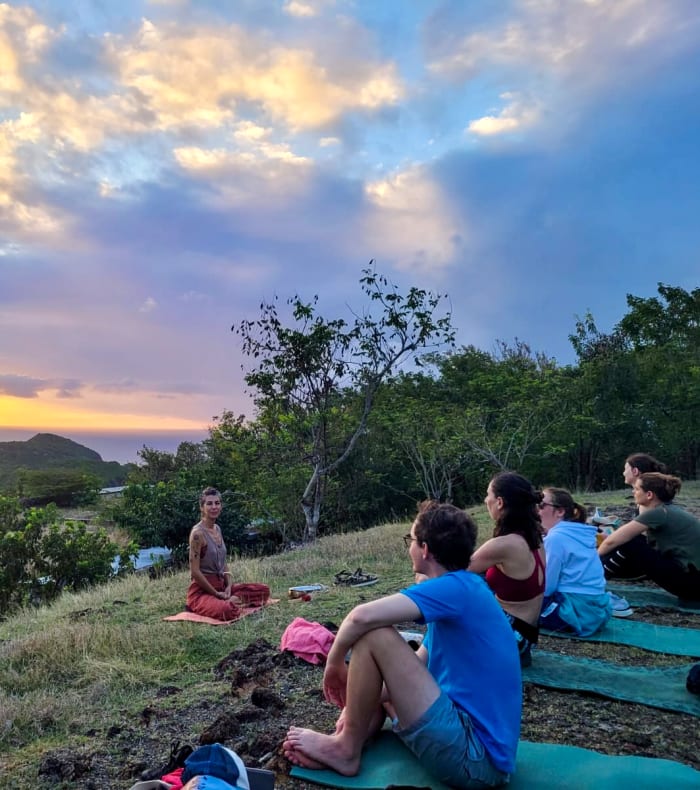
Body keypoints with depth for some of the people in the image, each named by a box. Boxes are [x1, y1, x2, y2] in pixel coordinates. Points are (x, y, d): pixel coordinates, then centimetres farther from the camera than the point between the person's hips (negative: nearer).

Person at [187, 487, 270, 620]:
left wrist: (229, 586, -1)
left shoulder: (217, 529, 11)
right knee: (228, 611, -38)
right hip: (201, 590, -8)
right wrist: (217, 594, -14)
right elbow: (194, 572, -18)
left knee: (264, 590, 4)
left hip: (221, 585, 8)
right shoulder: (198, 532, -15)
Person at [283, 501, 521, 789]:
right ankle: (343, 748, 6)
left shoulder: (455, 588, -18)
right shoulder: (464, 589, 12)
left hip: (474, 758, -10)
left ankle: (346, 750, 2)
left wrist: (334, 663, -9)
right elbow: (413, 668, 16)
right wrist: (357, 701, 6)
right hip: (475, 737, 10)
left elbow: (362, 616, -28)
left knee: (374, 634, -16)